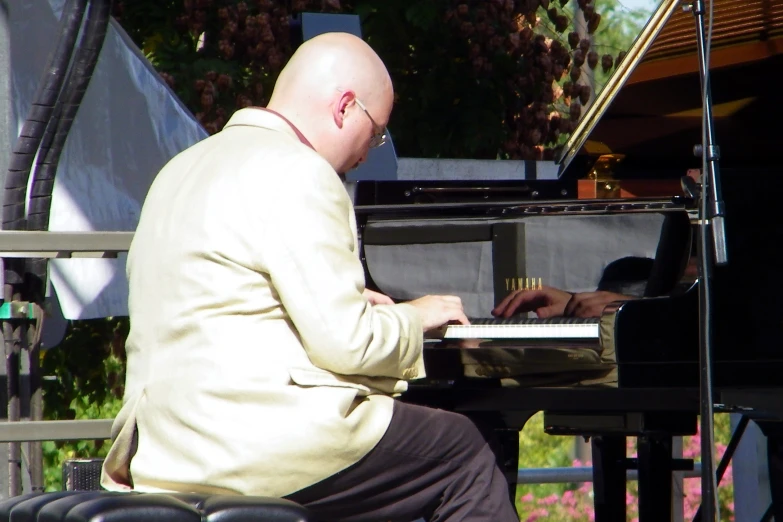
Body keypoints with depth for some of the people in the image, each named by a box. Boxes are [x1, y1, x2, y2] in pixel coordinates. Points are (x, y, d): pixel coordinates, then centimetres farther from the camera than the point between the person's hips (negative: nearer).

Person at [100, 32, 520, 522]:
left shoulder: (187, 168, 18)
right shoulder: (296, 174, -11)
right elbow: (345, 344, -15)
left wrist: (347, 300, 28)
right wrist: (413, 316, 4)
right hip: (263, 440, -10)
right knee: (465, 452, 0)